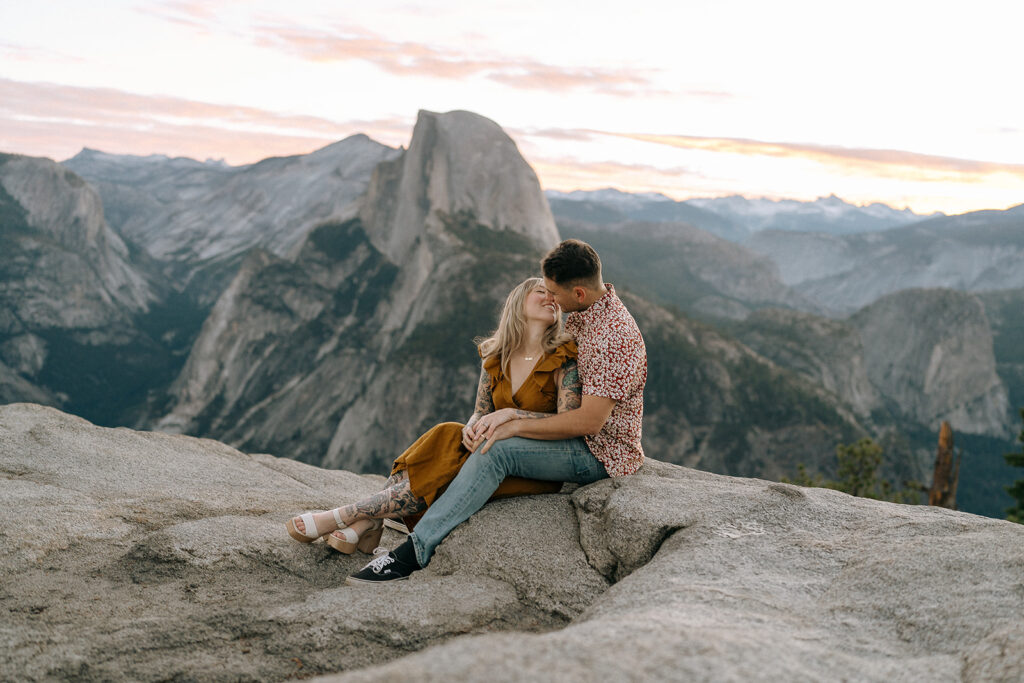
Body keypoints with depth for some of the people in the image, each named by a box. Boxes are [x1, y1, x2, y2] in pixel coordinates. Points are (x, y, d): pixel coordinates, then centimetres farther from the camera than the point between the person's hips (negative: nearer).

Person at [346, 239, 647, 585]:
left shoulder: (615, 335, -25)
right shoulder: (580, 316, 6)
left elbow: (589, 420, -28)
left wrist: (514, 426, -23)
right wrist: (505, 413, -4)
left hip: (602, 452, -10)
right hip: (578, 437, 10)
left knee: (495, 450, -25)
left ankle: (413, 553, -21)